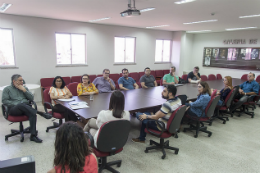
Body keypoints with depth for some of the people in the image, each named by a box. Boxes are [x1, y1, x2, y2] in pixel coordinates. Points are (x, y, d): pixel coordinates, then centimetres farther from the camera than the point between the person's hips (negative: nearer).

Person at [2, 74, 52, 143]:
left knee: (33, 114, -34)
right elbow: (4, 101, 1)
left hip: (26, 108, 3)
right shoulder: (7, 89, 13)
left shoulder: (24, 88, 20)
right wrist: (16, 104, -12)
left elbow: (31, 98, 11)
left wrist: (24, 90, -1)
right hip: (13, 109, -2)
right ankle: (40, 113, -36)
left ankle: (33, 135, -36)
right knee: (21, 105, -40)